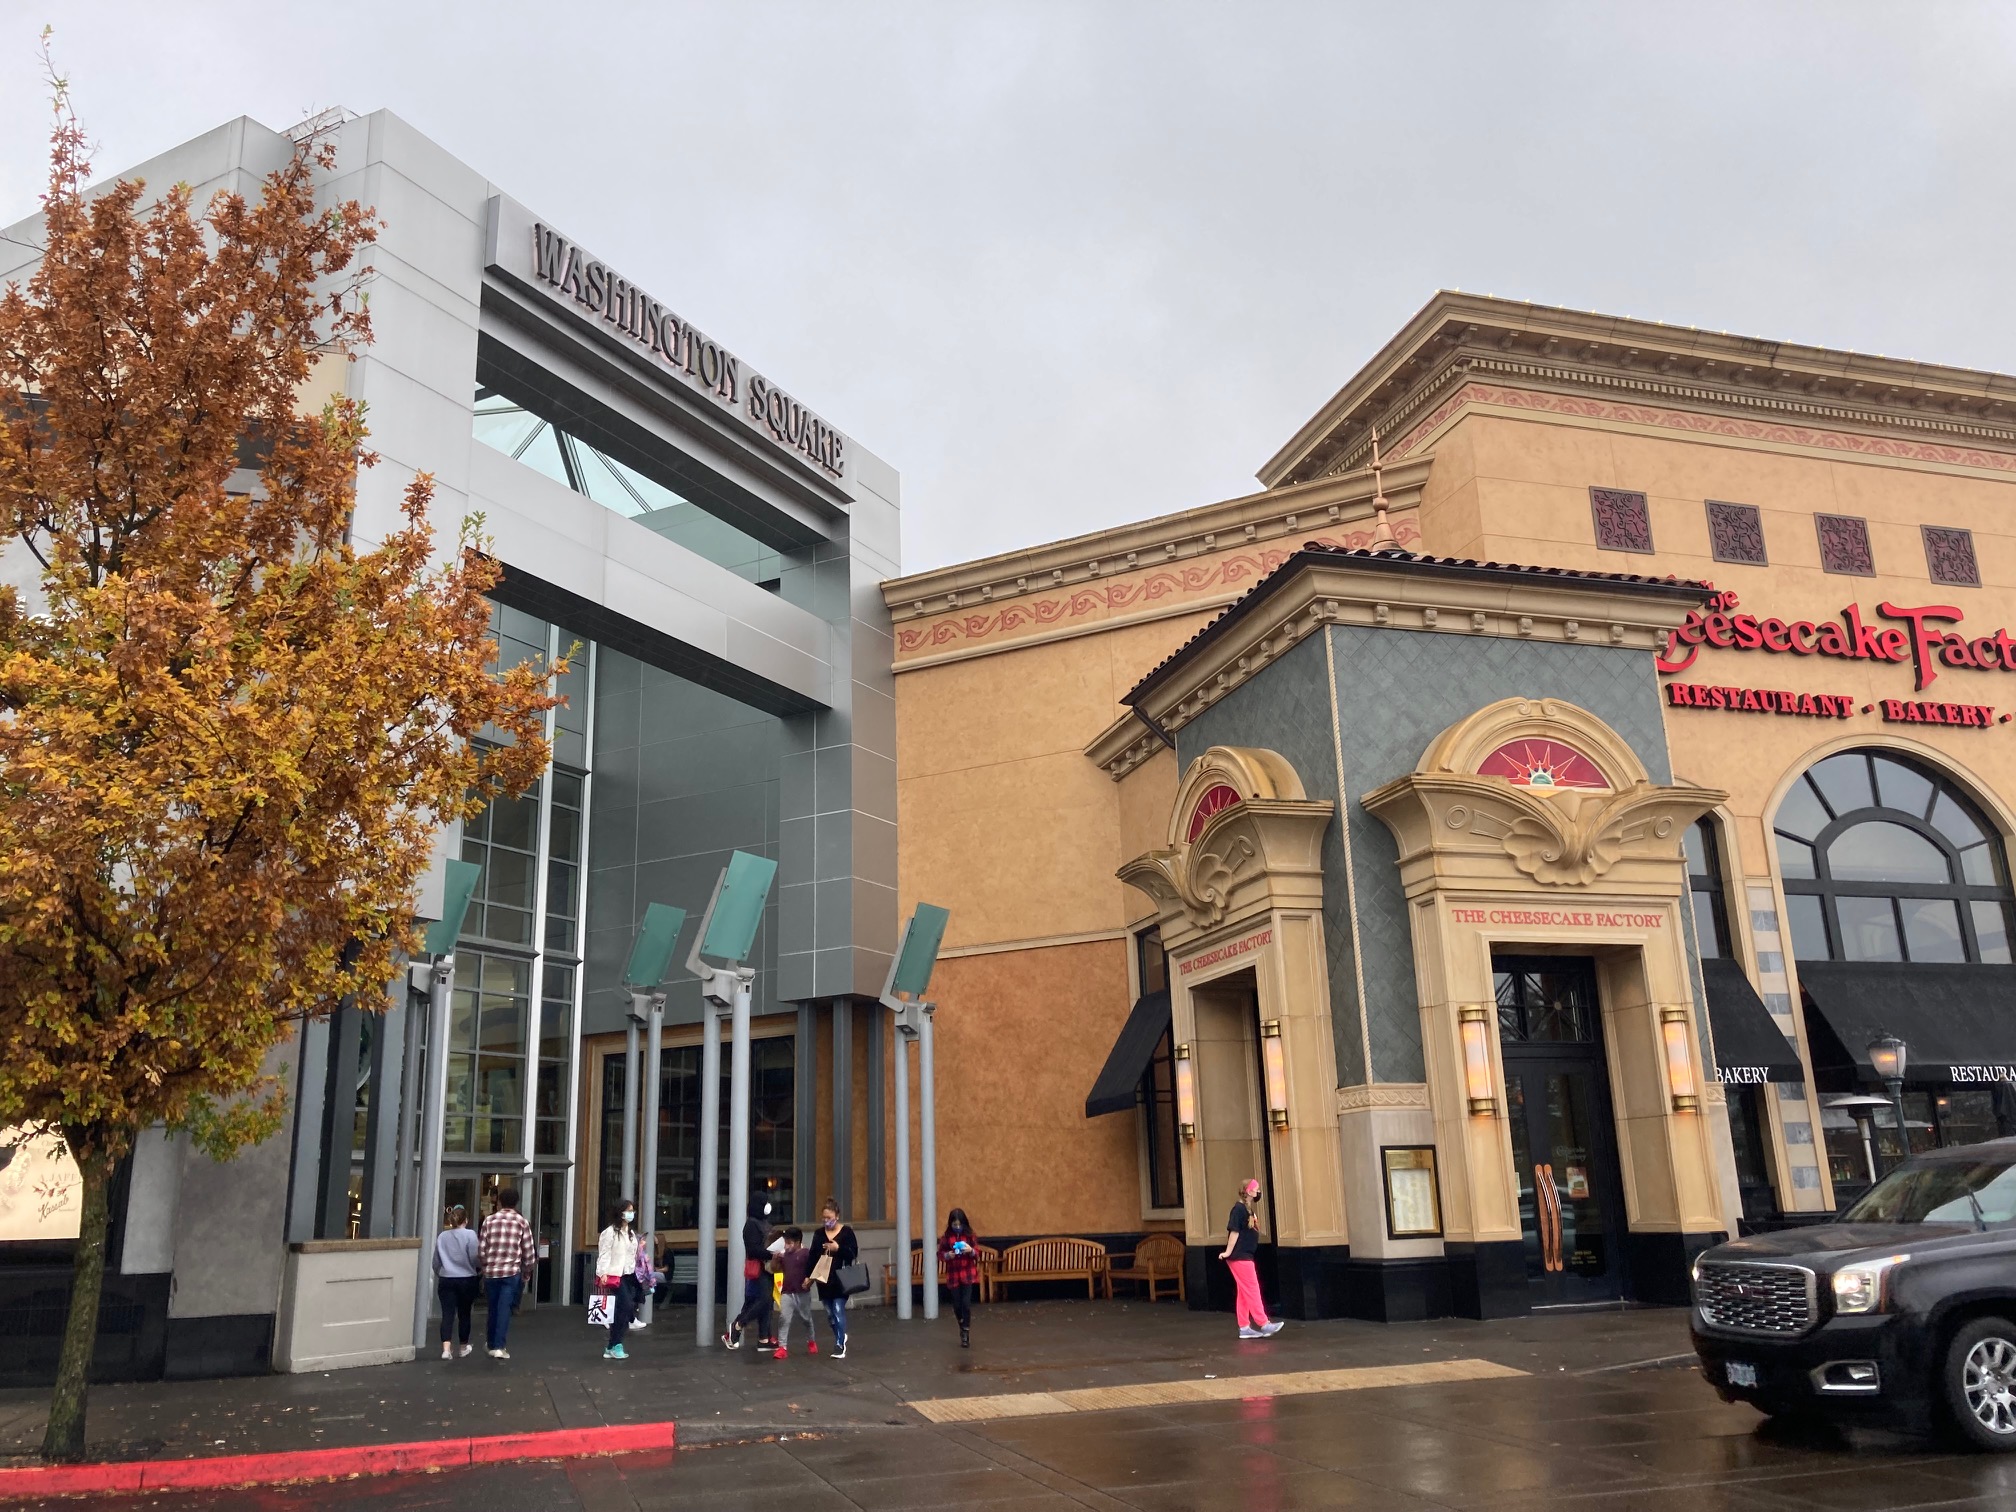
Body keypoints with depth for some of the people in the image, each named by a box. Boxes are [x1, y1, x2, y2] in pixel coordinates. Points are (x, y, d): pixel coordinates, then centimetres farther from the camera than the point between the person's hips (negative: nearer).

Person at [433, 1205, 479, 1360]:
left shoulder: (441, 1236, 5)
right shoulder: (470, 1235, -8)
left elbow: (435, 1261, 12)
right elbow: (475, 1259, -10)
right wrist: (482, 1266, 12)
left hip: (446, 1280, 2)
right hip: (466, 1280, -2)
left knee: (447, 1314, -1)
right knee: (464, 1314, 11)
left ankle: (446, 1348, -14)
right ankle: (464, 1347, 24)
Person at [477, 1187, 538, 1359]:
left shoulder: (489, 1220, 3)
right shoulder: (521, 1221, 0)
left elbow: (481, 1249, 0)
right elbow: (529, 1252, 1)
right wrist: (527, 1273, 14)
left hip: (490, 1272, 2)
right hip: (512, 1272, -2)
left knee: (493, 1309, 14)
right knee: (505, 1309, 0)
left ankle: (492, 1345, 25)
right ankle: (499, 1347, -7)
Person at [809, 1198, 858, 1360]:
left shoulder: (846, 1232, -4)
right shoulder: (819, 1234, 8)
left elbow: (854, 1254, -8)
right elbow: (813, 1257, 10)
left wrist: (838, 1248, -20)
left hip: (840, 1280, -4)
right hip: (823, 1280, 5)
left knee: (838, 1311, -9)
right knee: (830, 1314, 11)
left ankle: (840, 1344, -3)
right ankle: (842, 1337, 30)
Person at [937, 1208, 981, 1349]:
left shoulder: (970, 1235, -2)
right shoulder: (945, 1237, -3)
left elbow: (978, 1254, 0)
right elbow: (940, 1255, 2)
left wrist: (971, 1250, -20)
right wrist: (947, 1255, -19)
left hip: (968, 1275, -1)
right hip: (953, 1275, 1)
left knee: (966, 1303, -11)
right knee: (957, 1305, 8)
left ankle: (966, 1333, -2)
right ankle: (963, 1328, 31)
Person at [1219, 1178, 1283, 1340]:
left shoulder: (1248, 1209, 13)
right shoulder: (1239, 1209, -16)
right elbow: (1234, 1231, -18)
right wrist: (1228, 1252, -19)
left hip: (1245, 1256, 9)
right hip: (1239, 1257, -9)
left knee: (1244, 1293, 10)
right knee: (1252, 1289, -6)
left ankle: (1244, 1328, 13)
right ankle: (1263, 1324, -3)